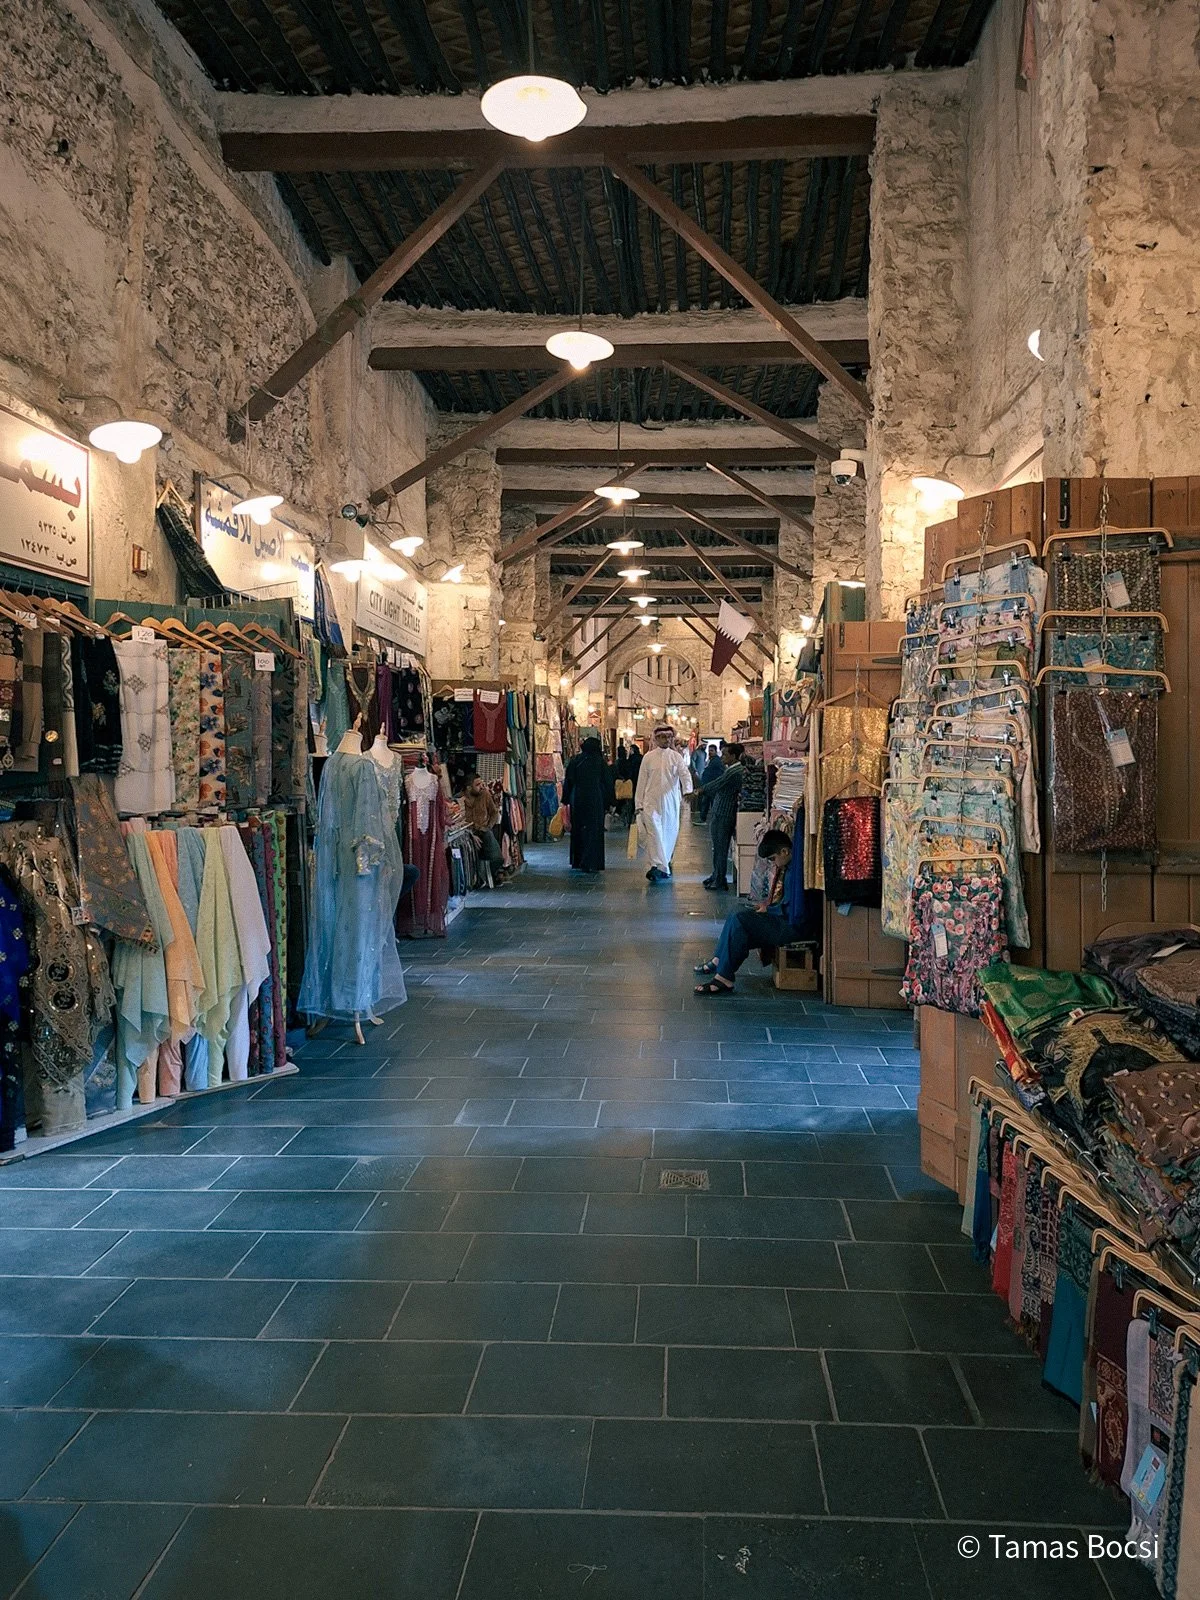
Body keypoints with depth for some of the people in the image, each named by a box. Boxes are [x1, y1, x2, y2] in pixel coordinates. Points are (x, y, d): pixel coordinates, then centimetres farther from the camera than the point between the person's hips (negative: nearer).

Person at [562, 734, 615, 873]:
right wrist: (609, 801, 7)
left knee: (578, 830, 14)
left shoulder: (574, 761, 2)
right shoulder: (601, 762, -4)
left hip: (577, 800, 3)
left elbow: (568, 782, 5)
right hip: (596, 801, -2)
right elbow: (608, 783, 0)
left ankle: (577, 861, 19)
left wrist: (566, 800, 13)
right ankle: (591, 863, -6)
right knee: (594, 830, 1)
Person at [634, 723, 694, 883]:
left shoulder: (676, 757, 5)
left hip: (671, 802, 1)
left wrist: (687, 790, -29)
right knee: (654, 832, -14)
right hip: (652, 802, -1)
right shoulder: (648, 758, 5)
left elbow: (685, 774, -9)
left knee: (669, 833, 7)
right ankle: (660, 867, -20)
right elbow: (642, 781, 7)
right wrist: (639, 804, 5)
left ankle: (664, 863, 23)